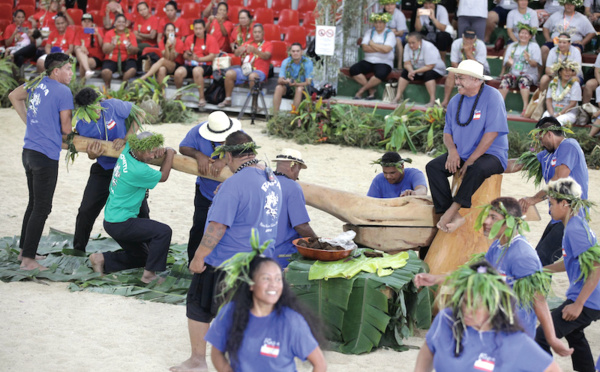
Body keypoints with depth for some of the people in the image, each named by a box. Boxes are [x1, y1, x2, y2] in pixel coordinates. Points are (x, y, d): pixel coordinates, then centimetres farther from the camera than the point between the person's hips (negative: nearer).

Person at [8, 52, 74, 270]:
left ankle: (25, 250, 30)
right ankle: (28, 260, -3)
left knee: (34, 203, 21)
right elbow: (66, 128, -12)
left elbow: (14, 96, 26)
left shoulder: (37, 83, 9)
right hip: (46, 155, -8)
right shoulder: (63, 92, -14)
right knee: (41, 208, -3)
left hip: (28, 152, 8)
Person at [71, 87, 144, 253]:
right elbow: (92, 154, -6)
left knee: (141, 212, -2)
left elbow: (138, 114, -8)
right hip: (103, 169, 2)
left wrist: (125, 139, -21)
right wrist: (92, 154, -32)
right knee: (86, 211, 0)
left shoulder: (113, 106, -23)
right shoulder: (80, 123, -16)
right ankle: (78, 251, 16)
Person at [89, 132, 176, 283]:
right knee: (163, 232, -18)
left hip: (111, 218, 10)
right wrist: (170, 153, 3)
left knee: (141, 257, 20)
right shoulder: (138, 171, -27)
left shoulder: (127, 151, -4)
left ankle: (102, 259, 16)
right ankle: (149, 274, -11)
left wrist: (161, 151, -1)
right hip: (120, 224, -10)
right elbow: (163, 177, -9)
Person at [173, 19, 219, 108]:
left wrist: (199, 59, -17)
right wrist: (188, 56, -12)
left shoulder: (211, 39, 4)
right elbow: (185, 55, 13)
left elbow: (212, 56, -5)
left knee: (196, 70, -39)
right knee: (178, 72, -28)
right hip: (189, 65, 4)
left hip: (205, 65, -3)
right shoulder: (189, 39, 15)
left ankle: (201, 99, -32)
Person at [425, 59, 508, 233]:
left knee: (477, 169, -39)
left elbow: (492, 133, -18)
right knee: (433, 167, -16)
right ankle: (454, 217, -24)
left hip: (491, 155, -7)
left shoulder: (492, 96, -11)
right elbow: (447, 132, 15)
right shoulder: (456, 101, 9)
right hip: (462, 154, 7)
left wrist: (470, 161, -20)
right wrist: (452, 150, -8)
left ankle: (453, 210, -31)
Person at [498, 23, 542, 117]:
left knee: (524, 79, -37)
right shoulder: (512, 46, 20)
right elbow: (506, 64, 11)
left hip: (529, 74, -2)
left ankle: (525, 107, -44)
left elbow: (535, 64, -1)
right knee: (505, 78, -30)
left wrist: (529, 60, -24)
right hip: (514, 73, 2)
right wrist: (509, 63, -14)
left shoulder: (534, 46, 11)